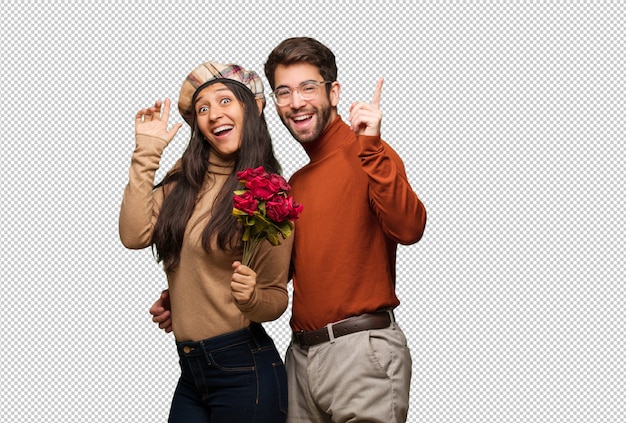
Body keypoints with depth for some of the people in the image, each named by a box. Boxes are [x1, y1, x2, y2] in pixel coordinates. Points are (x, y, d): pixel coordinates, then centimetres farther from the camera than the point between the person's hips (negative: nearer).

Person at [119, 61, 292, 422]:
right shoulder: (184, 176, 6)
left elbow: (276, 298, -3)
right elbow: (135, 236, -8)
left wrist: (252, 297, -25)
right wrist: (147, 152, -5)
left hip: (244, 369, -4)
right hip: (190, 369, 4)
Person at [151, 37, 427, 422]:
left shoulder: (367, 157, -7)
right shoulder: (297, 182, 16)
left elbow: (409, 228, -23)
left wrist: (371, 147, -27)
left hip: (361, 349, -7)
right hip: (302, 354, 7)